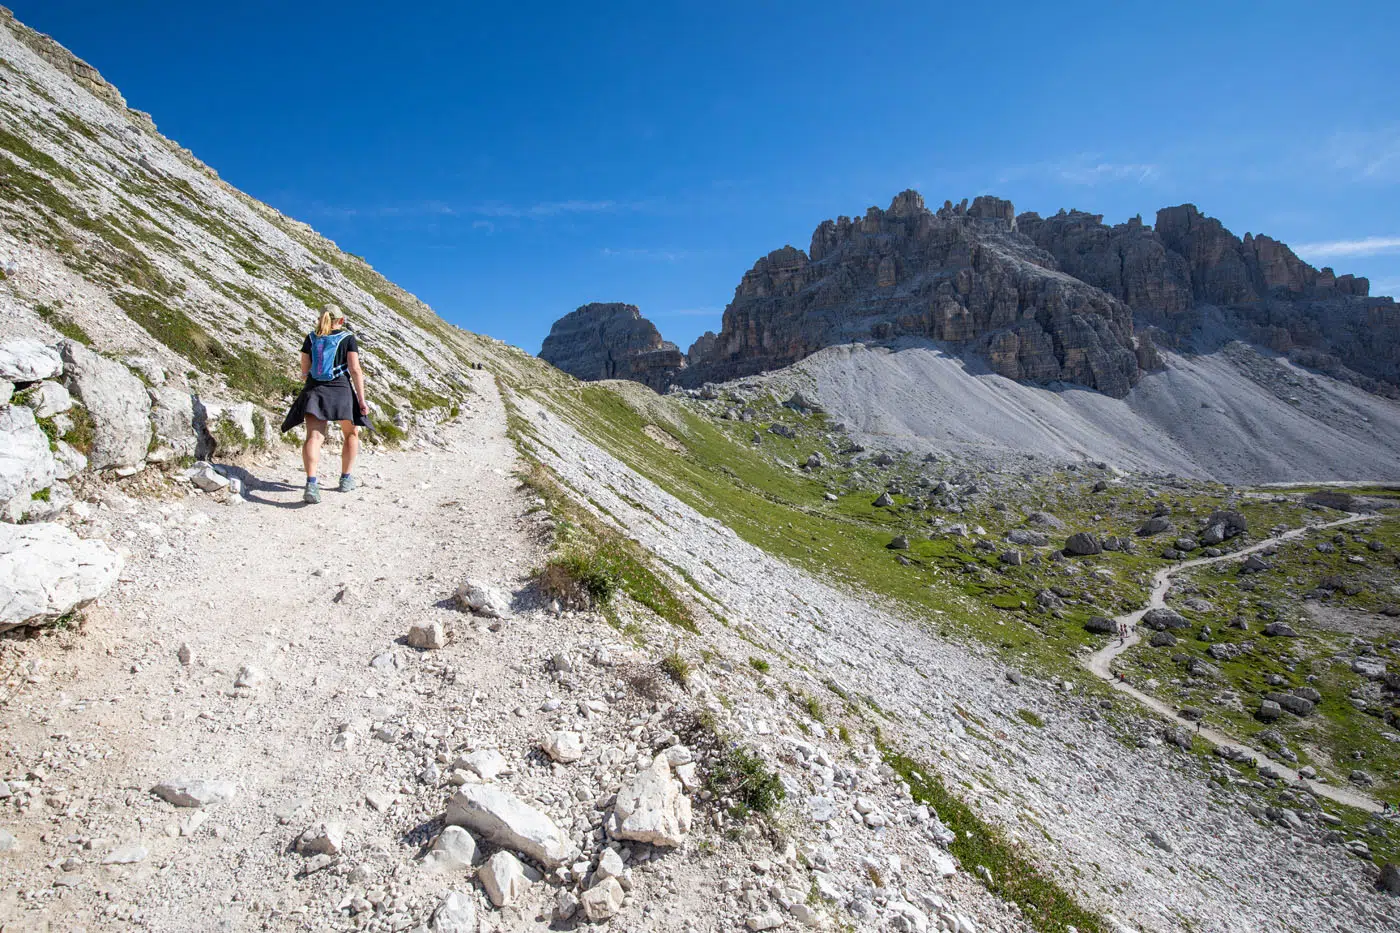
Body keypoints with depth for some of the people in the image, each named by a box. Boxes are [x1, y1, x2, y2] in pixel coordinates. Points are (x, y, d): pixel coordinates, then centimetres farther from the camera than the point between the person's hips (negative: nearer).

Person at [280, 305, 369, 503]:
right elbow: (355, 370, -7)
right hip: (341, 390, -2)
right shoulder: (347, 338, 3)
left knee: (314, 437, -10)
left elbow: (304, 371, 13)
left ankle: (311, 482, -29)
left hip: (314, 390, 2)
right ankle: (346, 479, 22)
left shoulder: (311, 338, 12)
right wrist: (361, 399, -6)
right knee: (351, 434, 19)